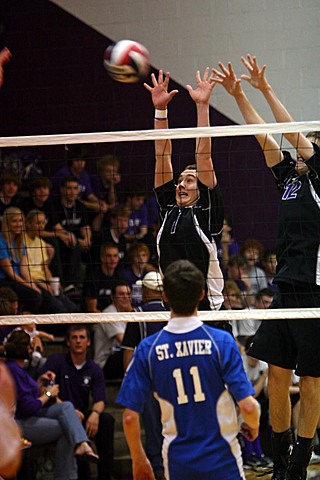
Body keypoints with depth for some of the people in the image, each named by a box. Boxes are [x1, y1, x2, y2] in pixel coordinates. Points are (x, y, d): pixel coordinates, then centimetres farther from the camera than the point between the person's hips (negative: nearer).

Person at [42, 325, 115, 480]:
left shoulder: (94, 370, 8)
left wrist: (95, 413, -29)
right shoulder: (56, 361, -1)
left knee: (106, 419, -25)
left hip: (82, 414, 3)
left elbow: (100, 400, -2)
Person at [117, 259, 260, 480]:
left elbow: (130, 416, -3)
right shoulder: (221, 341, -10)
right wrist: (252, 427, 11)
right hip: (221, 457, -2)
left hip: (177, 462, 2)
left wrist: (139, 460, 12)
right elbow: (248, 406, -12)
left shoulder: (148, 348, -4)